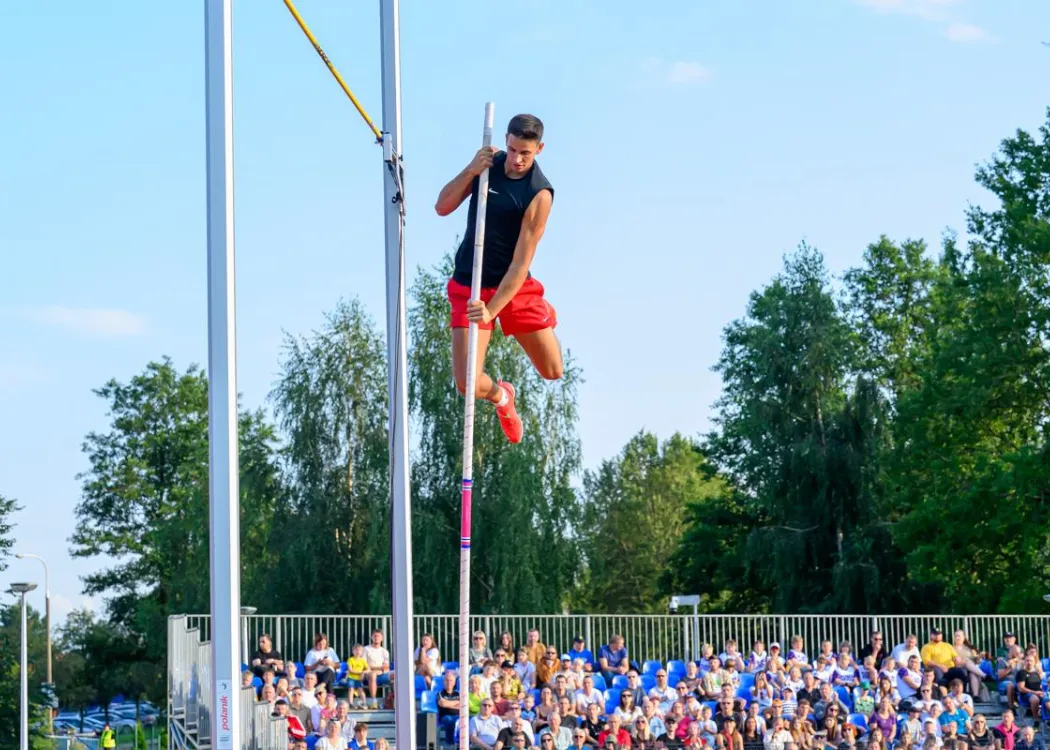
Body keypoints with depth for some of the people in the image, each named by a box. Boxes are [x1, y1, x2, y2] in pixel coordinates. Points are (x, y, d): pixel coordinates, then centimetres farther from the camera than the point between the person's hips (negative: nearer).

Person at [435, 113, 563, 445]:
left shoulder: (539, 194, -19)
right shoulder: (489, 162, -4)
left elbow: (521, 262, -22)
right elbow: (443, 207, -4)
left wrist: (492, 310, -31)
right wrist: (470, 171, -19)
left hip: (515, 287, -2)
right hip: (469, 286, 2)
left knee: (552, 371, 8)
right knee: (469, 385, -11)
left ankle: (544, 315, 43)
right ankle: (501, 396, 28)